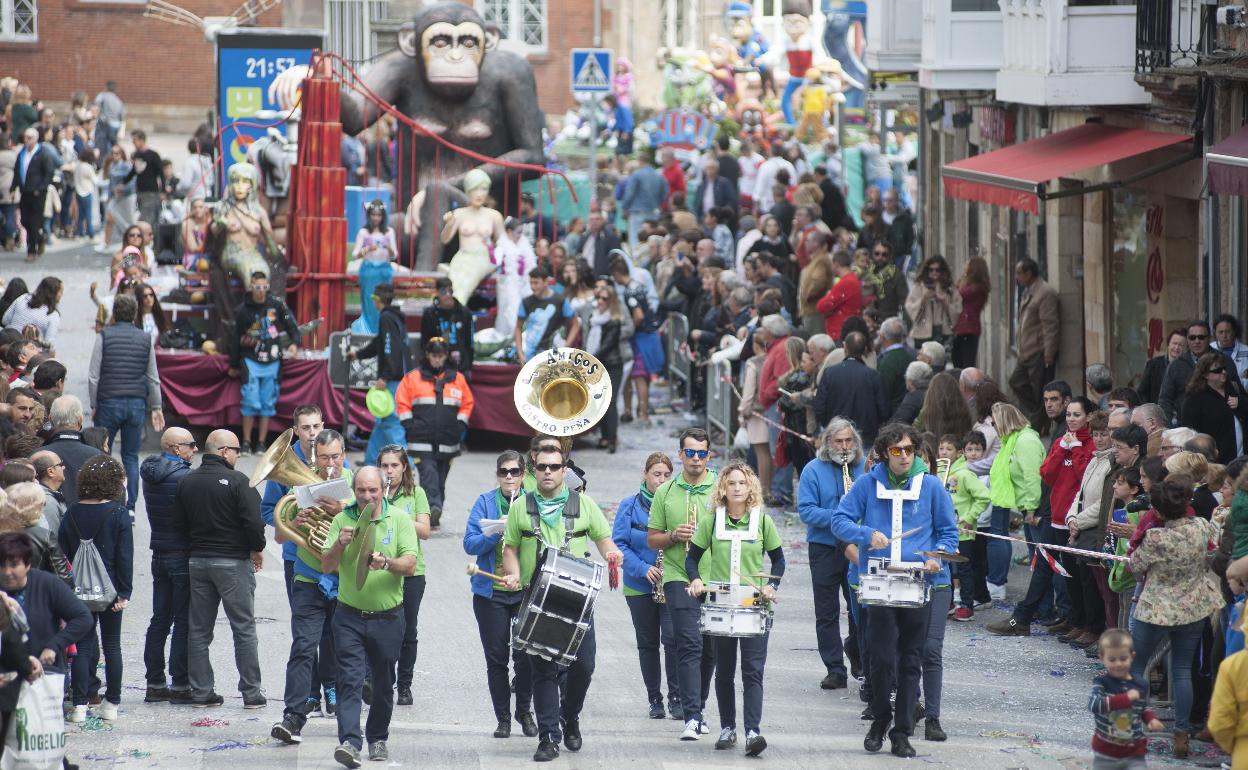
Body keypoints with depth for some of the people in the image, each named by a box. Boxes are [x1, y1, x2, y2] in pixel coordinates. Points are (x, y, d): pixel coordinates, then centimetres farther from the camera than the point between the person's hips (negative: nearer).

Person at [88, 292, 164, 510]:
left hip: (109, 402, -2)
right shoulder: (145, 339, 4)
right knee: (131, 457, 7)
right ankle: (129, 506, 3)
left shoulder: (104, 336, -5)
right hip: (137, 403, 2)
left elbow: (94, 376, -6)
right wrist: (156, 408, 15)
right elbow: (153, 378, 7)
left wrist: (94, 405, 3)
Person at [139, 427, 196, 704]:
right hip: (183, 555, -8)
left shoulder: (150, 476, 8)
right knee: (184, 621, -2)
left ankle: (154, 683, 14)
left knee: (160, 619, 12)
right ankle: (180, 684, -1)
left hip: (159, 555, 8)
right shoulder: (183, 478, -17)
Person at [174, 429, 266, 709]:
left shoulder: (187, 482, 5)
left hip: (197, 559, 5)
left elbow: (179, 523, 8)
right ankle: (251, 692, 1)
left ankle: (201, 692, 9)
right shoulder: (237, 481, -13)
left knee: (199, 630, 9)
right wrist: (257, 549, 0)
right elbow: (253, 521, -17)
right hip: (234, 561, -5)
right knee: (244, 628, 1)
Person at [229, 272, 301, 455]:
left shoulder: (276, 305, -1)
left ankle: (262, 443, 12)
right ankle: (246, 443, 3)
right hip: (251, 361, -1)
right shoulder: (243, 310, -1)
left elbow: (291, 324, 6)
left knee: (268, 403, 4)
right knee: (251, 402, -7)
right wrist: (233, 365, 13)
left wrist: (295, 343, -14)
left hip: (272, 361, 1)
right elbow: (236, 338, 7)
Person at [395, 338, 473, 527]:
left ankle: (434, 517, 16)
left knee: (440, 480, 7)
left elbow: (467, 404, 17)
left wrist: (460, 425, 6)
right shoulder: (412, 378, 4)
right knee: (428, 474, -17)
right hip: (422, 440, -3)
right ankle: (433, 508, -29)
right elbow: (402, 403, 5)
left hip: (447, 441, 3)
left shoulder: (457, 378, 11)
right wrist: (409, 426, -4)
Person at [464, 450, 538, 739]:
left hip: (526, 592, 0)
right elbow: (470, 543, -4)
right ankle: (503, 718, 14)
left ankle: (524, 711, 18)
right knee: (496, 658, 4)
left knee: (525, 656, -2)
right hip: (491, 592, 0)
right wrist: (497, 532, -20)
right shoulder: (485, 503, 3)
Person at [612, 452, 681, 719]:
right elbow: (619, 543, -6)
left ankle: (676, 698, -7)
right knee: (647, 643, 9)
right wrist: (643, 568, -17)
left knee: (672, 637, -15)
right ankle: (655, 699, 18)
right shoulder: (630, 506, 0)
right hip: (640, 586, 1)